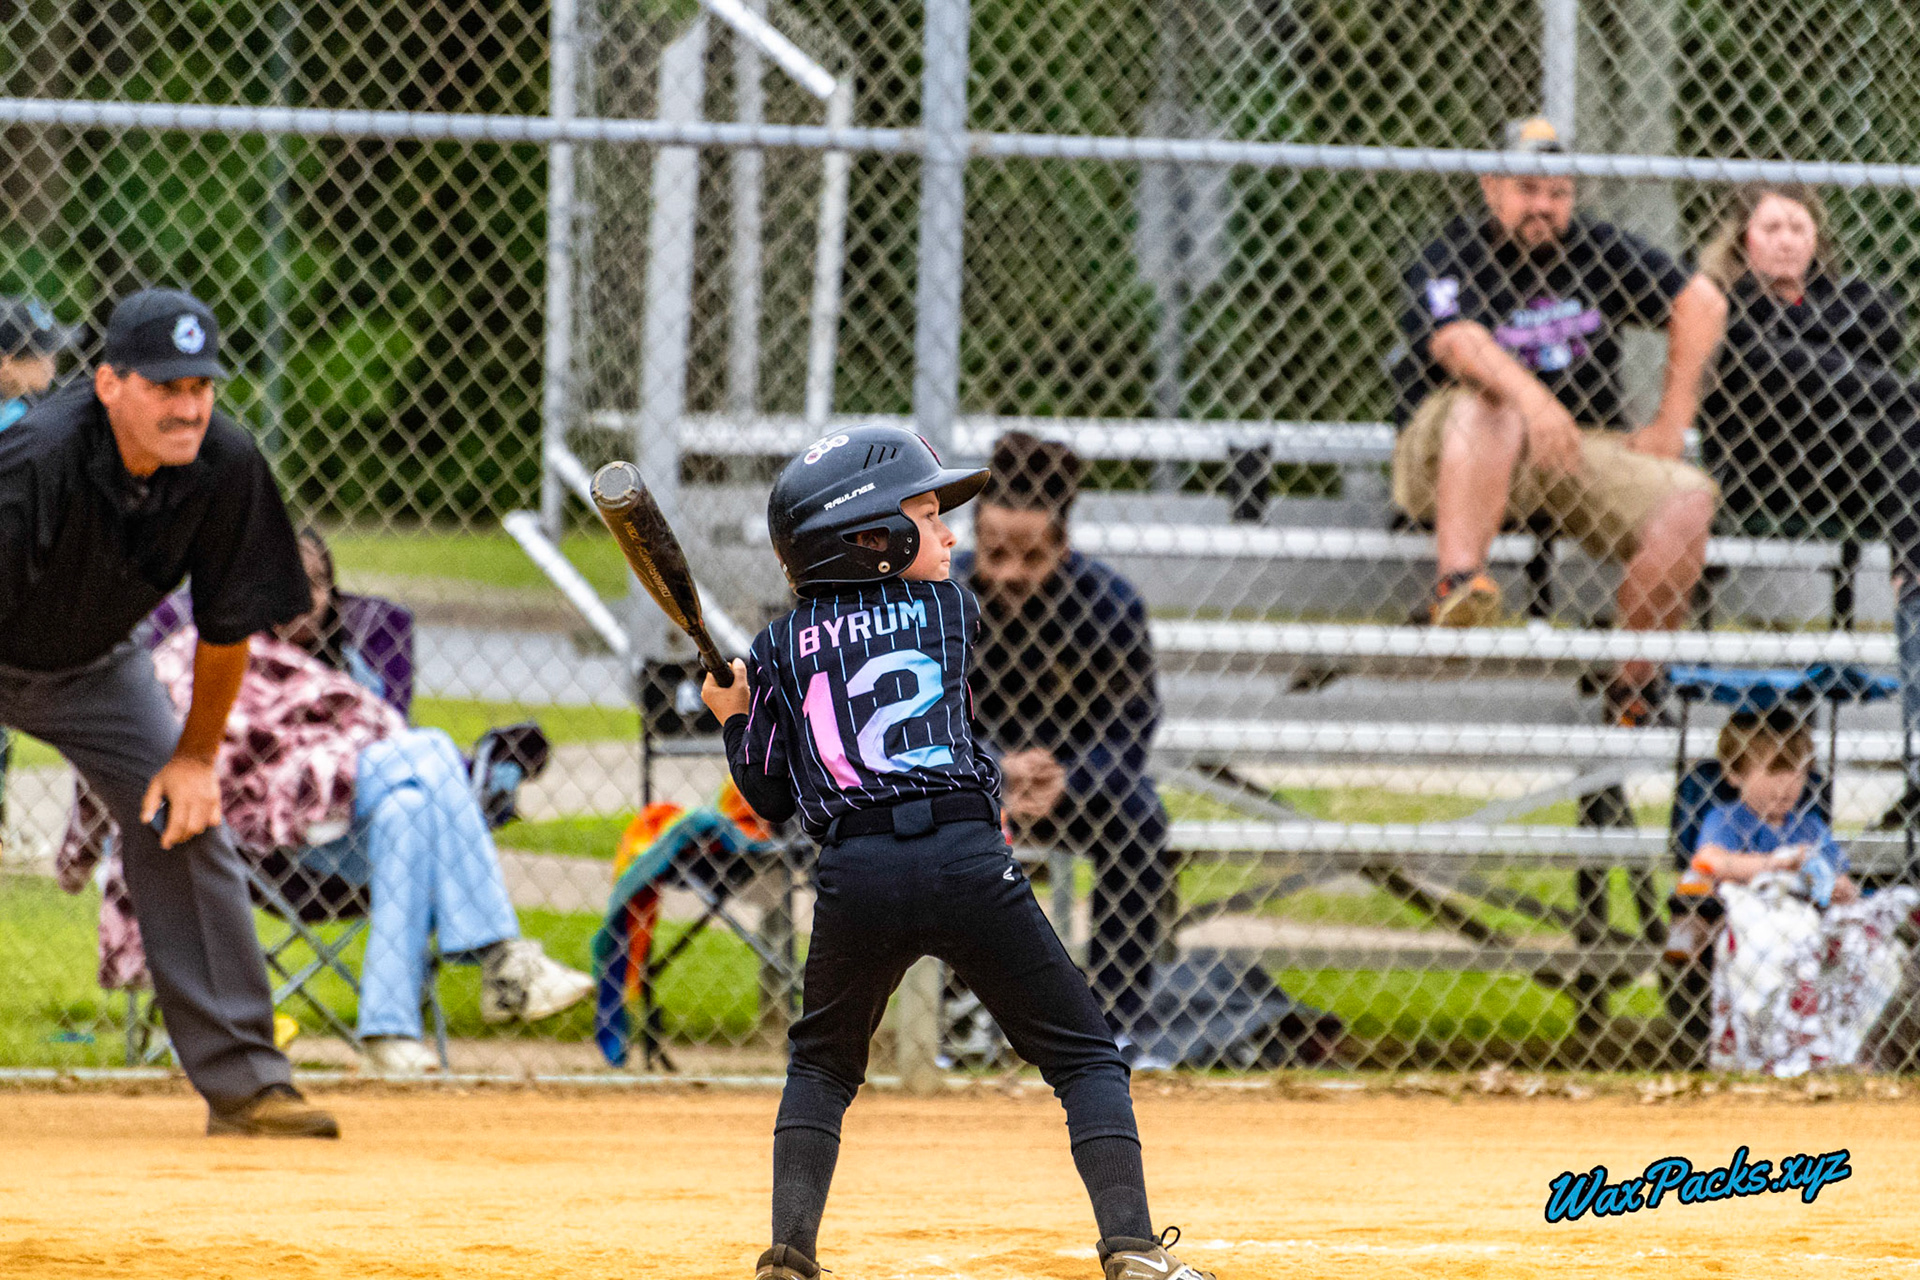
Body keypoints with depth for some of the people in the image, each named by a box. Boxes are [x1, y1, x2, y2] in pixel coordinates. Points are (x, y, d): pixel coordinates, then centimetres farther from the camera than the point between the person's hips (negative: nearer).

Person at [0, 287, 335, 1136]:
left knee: (185, 821, -5)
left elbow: (228, 625, -7)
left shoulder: (225, 466, -22)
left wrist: (195, 756, -4)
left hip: (93, 666, 4)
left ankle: (241, 1078, 0)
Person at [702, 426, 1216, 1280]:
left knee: (822, 1064, 24)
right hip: (969, 858, -2)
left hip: (855, 874, 2)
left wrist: (733, 717, 29)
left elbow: (771, 799, 15)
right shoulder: (950, 610, 13)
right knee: (1084, 1055, 7)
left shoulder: (781, 649, 14)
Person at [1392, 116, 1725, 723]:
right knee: (1485, 406, -37)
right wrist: (1530, 397, -41)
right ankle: (1456, 586, -51)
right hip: (1444, 461, -4)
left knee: (1687, 498, -18)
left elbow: (1703, 304, 13)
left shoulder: (1596, 250, 11)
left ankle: (1634, 689, -13)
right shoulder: (1449, 258, -2)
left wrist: (1671, 421, 4)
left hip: (1583, 451, 4)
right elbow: (1456, 338, -23)